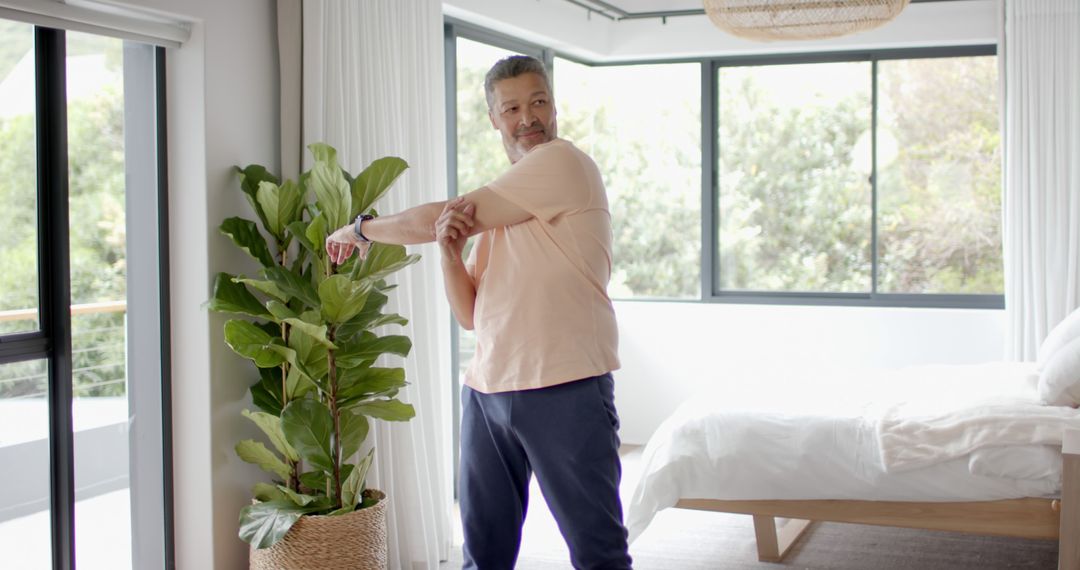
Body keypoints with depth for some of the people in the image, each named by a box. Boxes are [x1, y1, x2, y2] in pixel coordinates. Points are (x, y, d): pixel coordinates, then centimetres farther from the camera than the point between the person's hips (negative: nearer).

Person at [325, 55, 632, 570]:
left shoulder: (563, 162, -7)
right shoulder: (499, 208, 18)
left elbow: (435, 217, -5)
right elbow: (470, 313, 14)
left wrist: (359, 229, 10)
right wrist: (450, 251, -5)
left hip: (565, 391, -8)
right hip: (486, 391, 8)